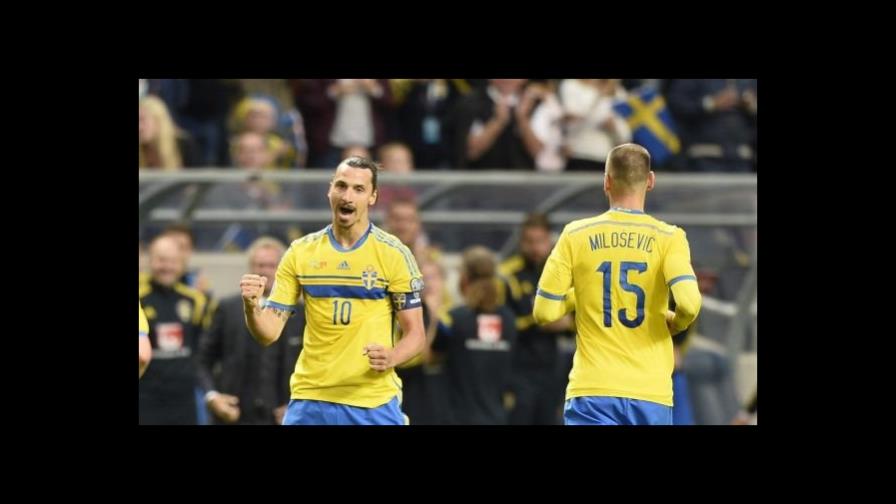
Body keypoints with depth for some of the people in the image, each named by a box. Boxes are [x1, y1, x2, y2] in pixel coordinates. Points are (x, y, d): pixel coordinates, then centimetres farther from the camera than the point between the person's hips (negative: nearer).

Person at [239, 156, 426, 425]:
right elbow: (268, 333, 3)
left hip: (374, 403, -2)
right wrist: (251, 306, -19)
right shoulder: (300, 252, 5)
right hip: (310, 402, 2)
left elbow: (415, 335, 0)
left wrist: (391, 357, -21)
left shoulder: (394, 254, -2)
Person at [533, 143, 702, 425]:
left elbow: (544, 313, 2)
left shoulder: (576, 235, 2)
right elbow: (689, 303, -15)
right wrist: (675, 324, 8)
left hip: (592, 391, 0)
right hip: (651, 392, 1)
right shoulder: (668, 238, 0)